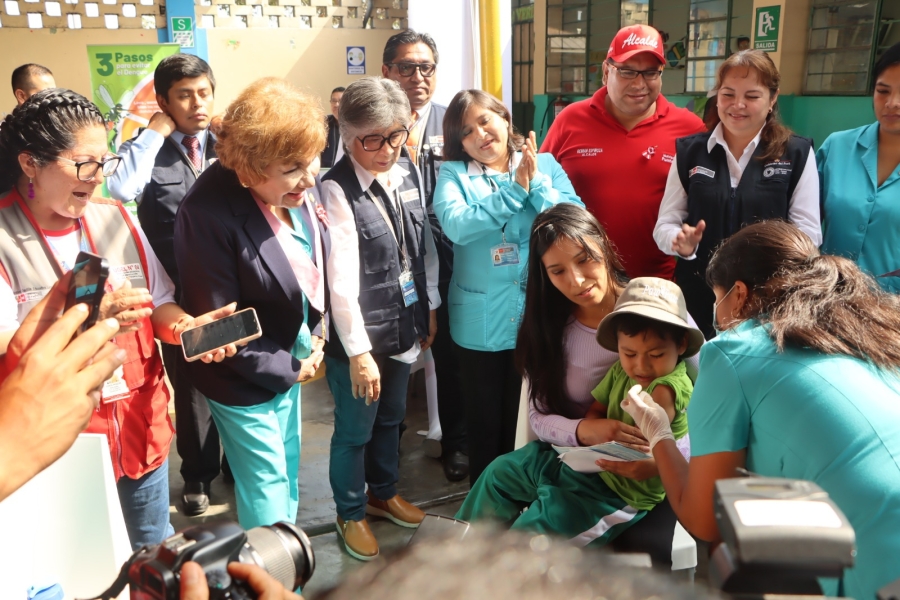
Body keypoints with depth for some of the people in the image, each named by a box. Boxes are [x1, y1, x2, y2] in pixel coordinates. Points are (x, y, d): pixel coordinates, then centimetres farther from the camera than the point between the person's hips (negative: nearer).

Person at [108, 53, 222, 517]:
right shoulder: (148, 148, -4)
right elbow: (122, 189, -25)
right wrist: (155, 132, -19)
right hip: (180, 294, -1)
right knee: (190, 388, 16)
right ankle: (198, 475, 37)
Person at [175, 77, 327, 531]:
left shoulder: (296, 188, -11)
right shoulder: (208, 212, -30)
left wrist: (309, 344, 0)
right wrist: (288, 368, -14)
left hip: (291, 356, 7)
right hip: (243, 378, -7)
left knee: (287, 469, 24)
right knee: (266, 486, 8)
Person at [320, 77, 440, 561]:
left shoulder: (408, 178, 1)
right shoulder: (336, 191, -20)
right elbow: (342, 281, -23)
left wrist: (430, 308, 13)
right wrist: (358, 351, -23)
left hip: (404, 326, 6)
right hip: (358, 337, -6)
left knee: (391, 417, 24)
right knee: (355, 430, 13)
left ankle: (383, 492, 49)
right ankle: (351, 513, 37)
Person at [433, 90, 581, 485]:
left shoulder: (546, 166, 4)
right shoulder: (453, 174, 0)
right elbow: (456, 225, -20)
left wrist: (536, 183, -16)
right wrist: (515, 188, -17)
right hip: (480, 324, -1)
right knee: (485, 423, 15)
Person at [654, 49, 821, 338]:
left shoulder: (797, 153, 1)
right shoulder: (689, 151, 4)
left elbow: (808, 232, -2)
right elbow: (664, 225, 4)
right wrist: (681, 243, -18)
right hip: (698, 298, 1)